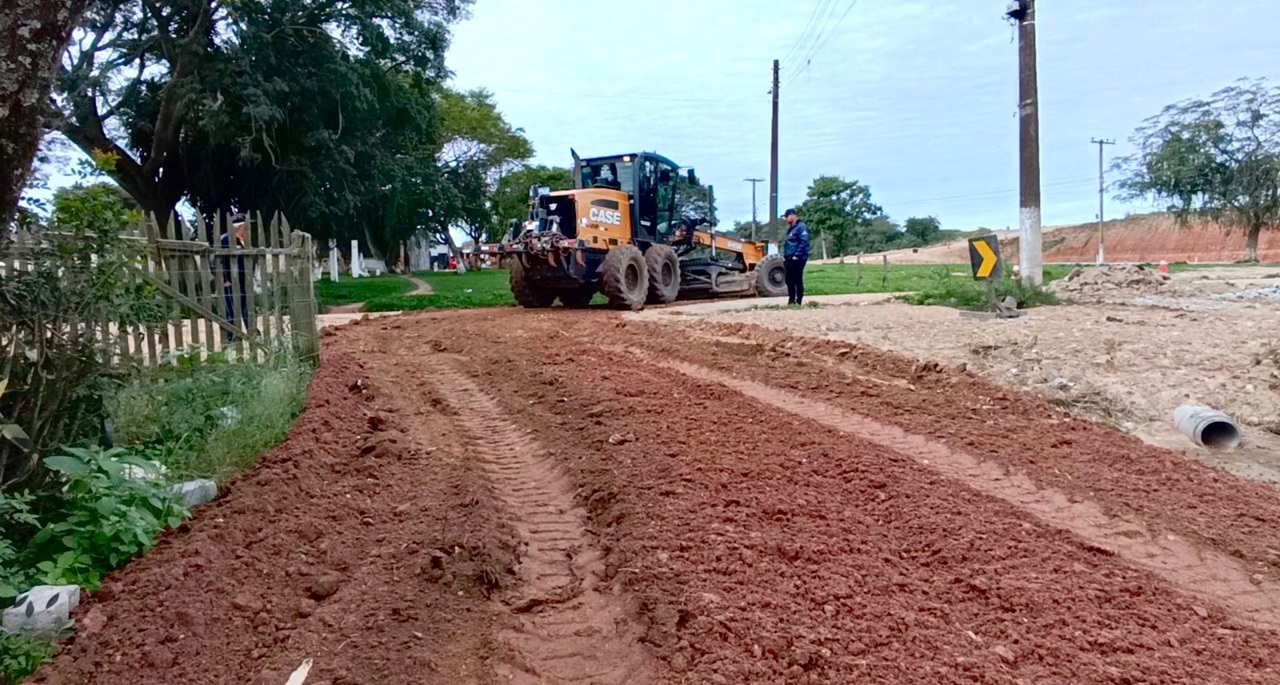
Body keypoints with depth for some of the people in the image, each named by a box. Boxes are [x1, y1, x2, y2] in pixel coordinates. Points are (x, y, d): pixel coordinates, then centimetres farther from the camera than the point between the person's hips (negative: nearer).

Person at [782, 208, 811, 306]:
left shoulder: (801, 227, -10)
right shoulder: (791, 229, 20)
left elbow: (804, 243, -19)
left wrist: (797, 255, -21)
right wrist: (785, 255, 17)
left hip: (797, 259, -10)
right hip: (789, 259, 10)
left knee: (798, 281, -6)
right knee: (789, 281, 12)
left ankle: (798, 302, -2)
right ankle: (791, 300, 19)